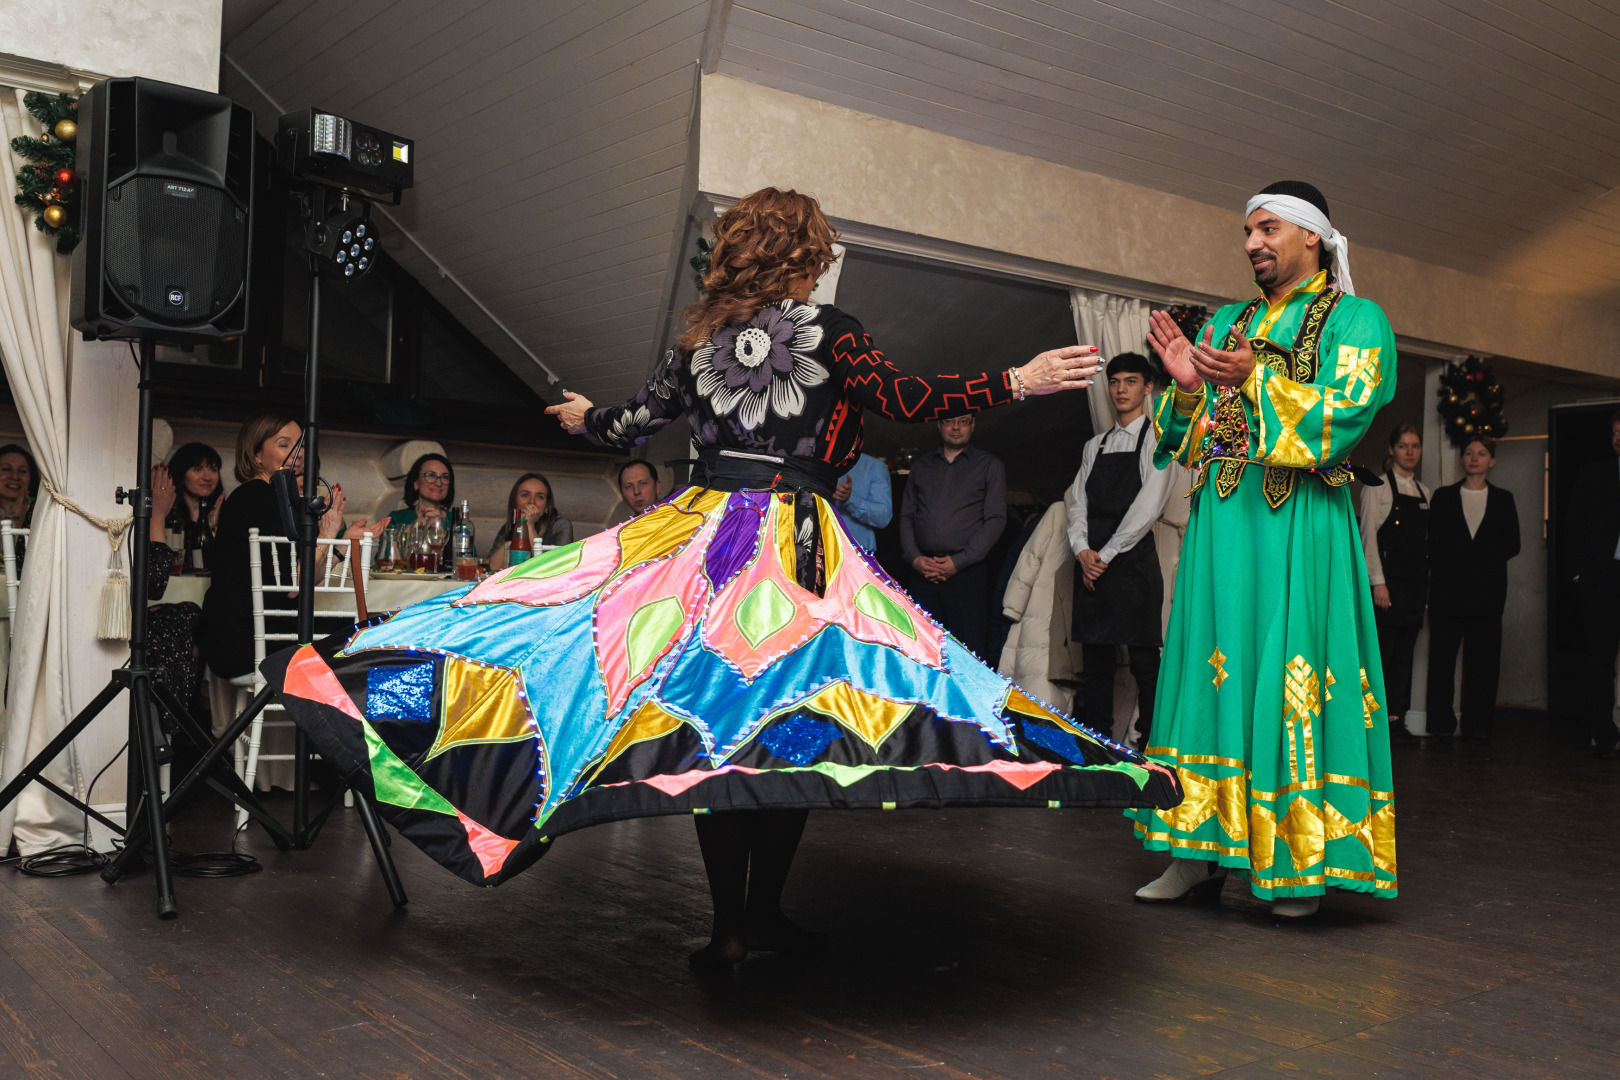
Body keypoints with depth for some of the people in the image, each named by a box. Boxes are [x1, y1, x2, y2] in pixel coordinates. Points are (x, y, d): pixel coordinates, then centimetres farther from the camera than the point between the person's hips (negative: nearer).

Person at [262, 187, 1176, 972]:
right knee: (794, 718, 4)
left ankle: (729, 925, 9)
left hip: (704, 532, 4)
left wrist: (587, 419, 39)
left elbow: (632, 423, 17)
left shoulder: (701, 342, 10)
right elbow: (905, 400, -14)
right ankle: (763, 913, 8)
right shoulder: (826, 330, -2)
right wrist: (1018, 382, -9)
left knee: (712, 709, 6)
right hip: (795, 541, -4)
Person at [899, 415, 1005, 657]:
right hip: (923, 573, 3)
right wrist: (913, 557, -3)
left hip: (967, 574, -3)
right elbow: (906, 516, 15)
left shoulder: (990, 466, 9)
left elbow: (996, 520, 1)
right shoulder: (921, 466, 19)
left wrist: (959, 562, -9)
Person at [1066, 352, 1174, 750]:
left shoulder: (1156, 440, 1)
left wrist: (1106, 555, -11)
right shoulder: (1094, 445, 19)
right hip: (1090, 563, 6)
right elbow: (1077, 500, 13)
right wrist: (1082, 550, -4)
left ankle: (1150, 742, -1)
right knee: (1095, 657, 7)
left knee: (1144, 658, -6)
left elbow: (1149, 506, -9)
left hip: (1132, 558, -5)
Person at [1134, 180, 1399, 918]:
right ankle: (1202, 850, 8)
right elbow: (1187, 435, 15)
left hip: (1295, 526, -5)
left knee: (1288, 677, -7)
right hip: (1220, 522, 5)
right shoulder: (1227, 323, 20)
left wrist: (1256, 376, -19)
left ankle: (1301, 858, 3)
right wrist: (1187, 385, -4)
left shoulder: (1353, 319, 4)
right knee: (1213, 672, 3)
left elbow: (1342, 419, -11)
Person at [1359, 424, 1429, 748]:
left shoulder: (1423, 492, 16)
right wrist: (1378, 582, -13)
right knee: (1382, 651, -8)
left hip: (1415, 582, 6)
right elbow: (1368, 536, -6)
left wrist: (1427, 586, 10)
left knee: (1404, 655, 4)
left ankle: (1396, 721, 7)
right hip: (1387, 580, -6)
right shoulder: (1377, 487, 0)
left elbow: (1426, 540, 16)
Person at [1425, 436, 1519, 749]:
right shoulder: (1443, 496, 9)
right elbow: (1433, 544, 5)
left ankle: (1477, 728, 9)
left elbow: (1512, 545, 7)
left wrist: (1484, 559, 0)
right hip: (1448, 591, -1)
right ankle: (1441, 729, 3)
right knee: (1442, 660, -2)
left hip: (1487, 592, 1)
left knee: (1483, 662, 1)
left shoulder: (1503, 499, 12)